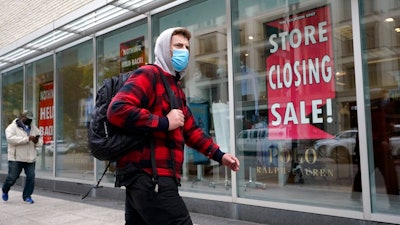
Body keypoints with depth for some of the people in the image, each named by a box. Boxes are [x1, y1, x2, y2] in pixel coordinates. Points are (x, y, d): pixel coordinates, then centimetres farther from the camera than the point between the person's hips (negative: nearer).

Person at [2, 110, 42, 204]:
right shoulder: (12, 127, -3)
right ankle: (5, 191, 33)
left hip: (30, 159, 4)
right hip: (16, 158, -4)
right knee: (12, 177, 3)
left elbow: (40, 141, 17)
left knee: (31, 177, -2)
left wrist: (37, 141, -9)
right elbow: (11, 138, -21)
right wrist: (27, 139, -27)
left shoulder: (34, 128, 14)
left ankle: (27, 196, 14)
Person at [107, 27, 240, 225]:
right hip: (149, 176, -10)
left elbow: (190, 130, 27)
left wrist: (219, 155, 19)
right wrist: (164, 122, -17)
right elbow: (117, 110, -22)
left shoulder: (176, 87, 24)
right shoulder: (149, 74, -7)